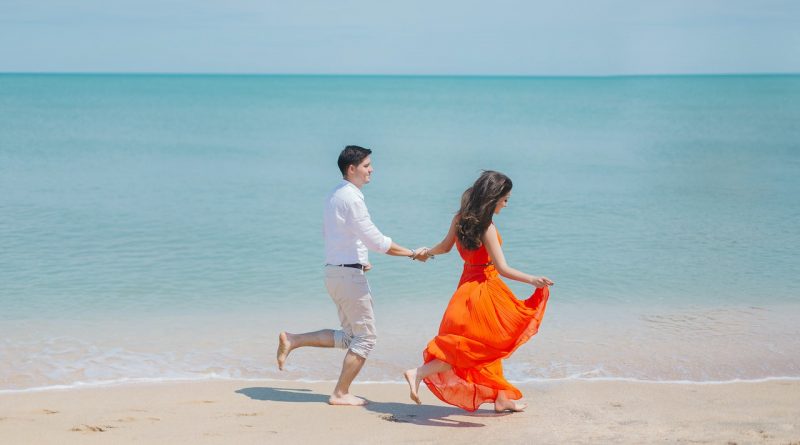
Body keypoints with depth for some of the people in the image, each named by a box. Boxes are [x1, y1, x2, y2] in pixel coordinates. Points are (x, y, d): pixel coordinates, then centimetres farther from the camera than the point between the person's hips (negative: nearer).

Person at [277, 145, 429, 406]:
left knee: (348, 337, 16)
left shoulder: (334, 195, 13)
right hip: (349, 275, -9)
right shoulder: (351, 198, -17)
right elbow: (376, 240, -20)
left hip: (334, 270, 9)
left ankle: (292, 341, 9)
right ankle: (341, 394, 7)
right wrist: (412, 254, -12)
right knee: (365, 336, 2)